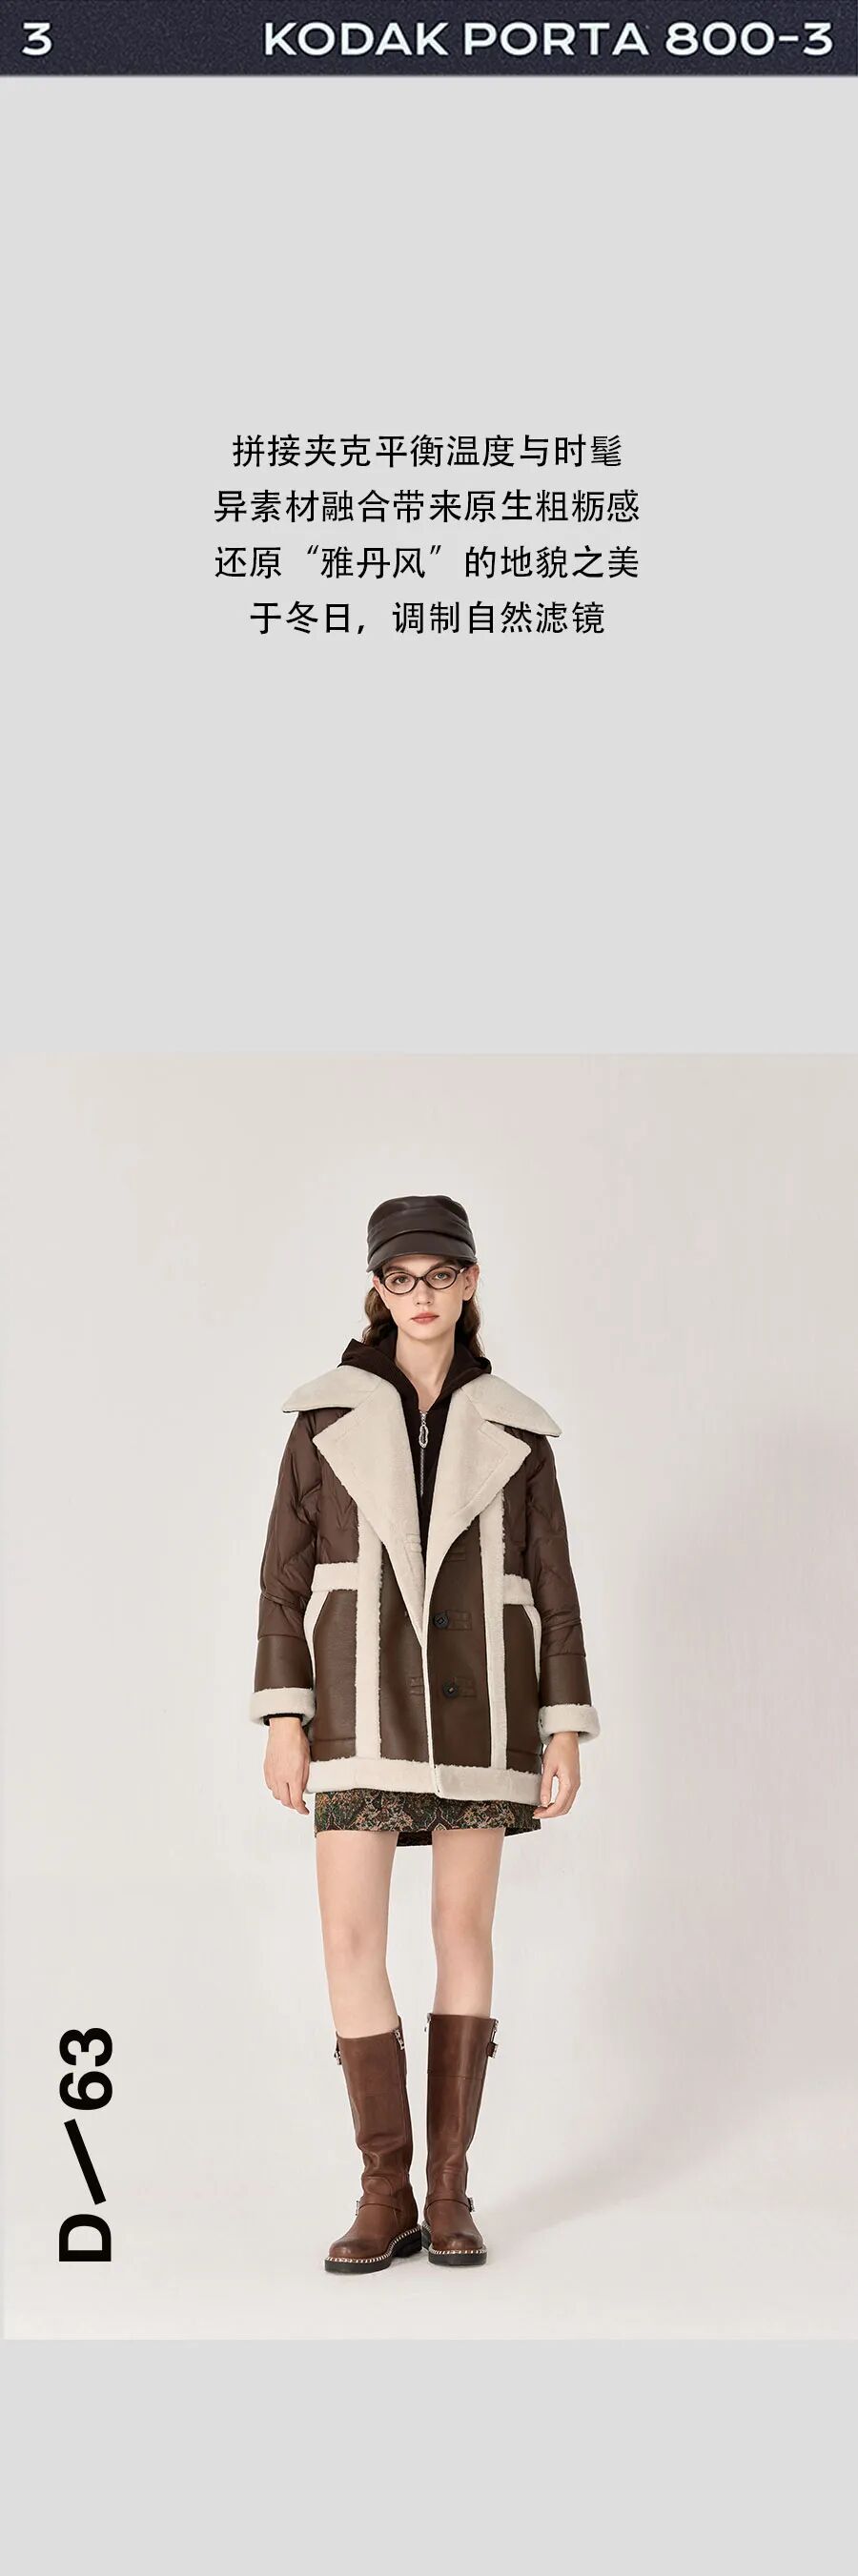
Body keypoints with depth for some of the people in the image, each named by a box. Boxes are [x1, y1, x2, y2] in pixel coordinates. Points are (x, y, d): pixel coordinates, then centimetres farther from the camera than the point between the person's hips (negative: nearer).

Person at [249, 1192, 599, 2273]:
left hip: (479, 1699, 1)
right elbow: (286, 1573, 3)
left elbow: (551, 1585, 6)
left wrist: (565, 1728, 0)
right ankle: (386, 2194, 3)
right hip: (362, 1697, -1)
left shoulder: (511, 1428, 6)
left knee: (465, 1929, 3)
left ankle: (449, 2188, 12)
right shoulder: (328, 1416, 4)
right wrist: (283, 1717, -4)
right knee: (351, 1938, -8)